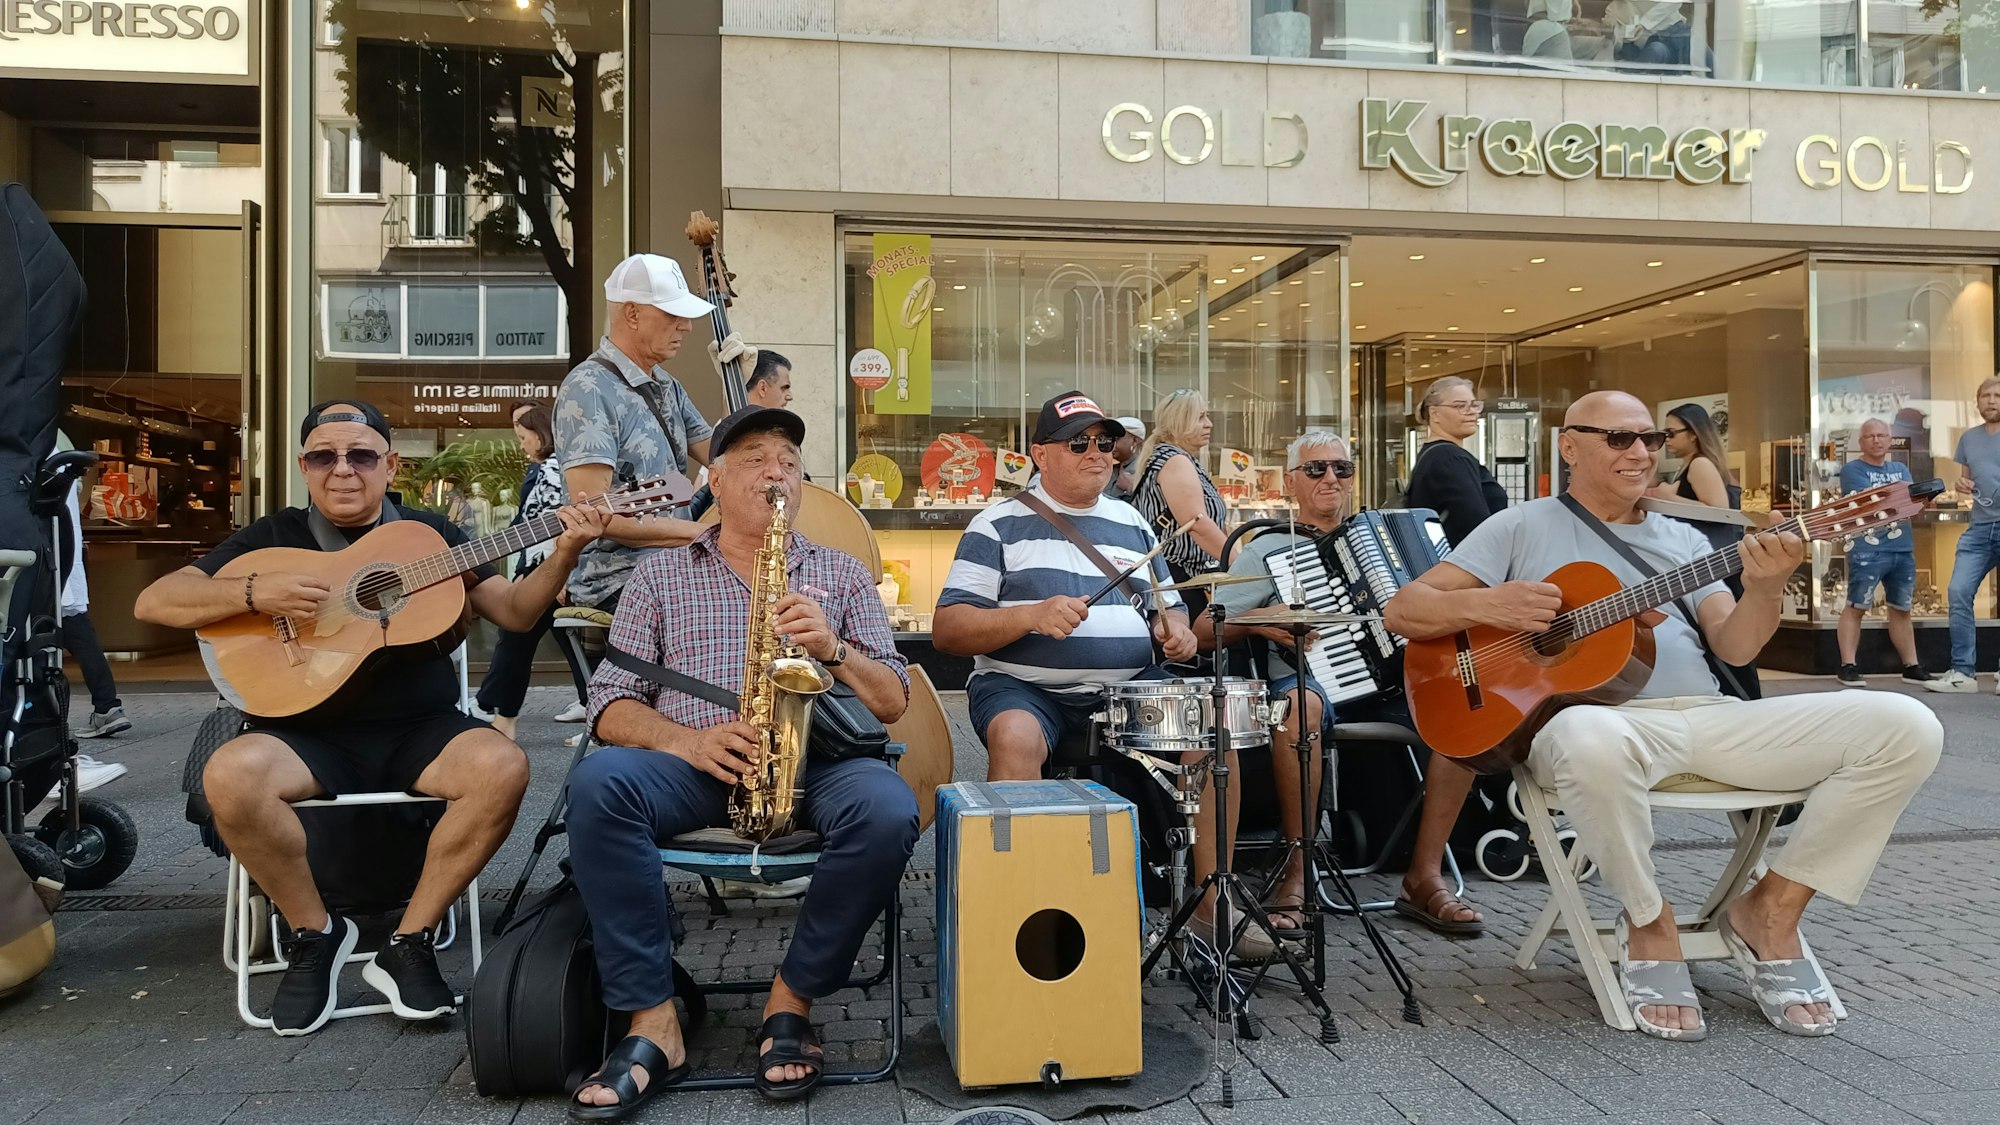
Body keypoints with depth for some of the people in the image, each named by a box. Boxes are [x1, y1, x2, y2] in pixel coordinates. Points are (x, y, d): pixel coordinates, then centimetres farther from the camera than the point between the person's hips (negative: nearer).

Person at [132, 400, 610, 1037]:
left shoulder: (429, 533, 13)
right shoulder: (275, 537, 10)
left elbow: (514, 612, 8)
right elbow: (153, 603, 3)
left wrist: (563, 555, -10)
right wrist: (256, 593, -14)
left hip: (421, 731, 1)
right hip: (309, 736, 0)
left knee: (503, 767, -30)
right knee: (230, 776, -32)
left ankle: (409, 944, -12)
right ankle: (314, 933, -6)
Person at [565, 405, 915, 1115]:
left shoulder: (842, 573, 19)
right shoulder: (660, 575, 18)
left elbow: (893, 703, 11)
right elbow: (611, 706, 8)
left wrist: (832, 647, -9)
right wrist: (684, 739, -13)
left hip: (815, 757, 0)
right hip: (694, 764, 0)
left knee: (887, 811, -33)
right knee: (598, 783, -32)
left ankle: (792, 1002, -10)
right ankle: (653, 1025, -23)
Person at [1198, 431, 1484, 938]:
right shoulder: (1268, 549, 10)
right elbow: (1203, 630, 5)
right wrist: (1259, 623, -12)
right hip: (1312, 679, -4)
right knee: (1300, 705, -39)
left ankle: (1424, 876, -16)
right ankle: (1297, 873, -22)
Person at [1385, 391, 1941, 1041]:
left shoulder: (1683, 540, 24)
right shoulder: (1524, 529, 10)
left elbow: (1733, 648, 11)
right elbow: (1403, 611, 3)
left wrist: (1764, 588, -10)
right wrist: (1484, 604, -17)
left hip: (1710, 719, 5)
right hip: (1598, 716, -5)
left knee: (1906, 727, -13)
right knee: (1591, 742, -44)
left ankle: (1771, 911, 1)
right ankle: (1649, 922, -12)